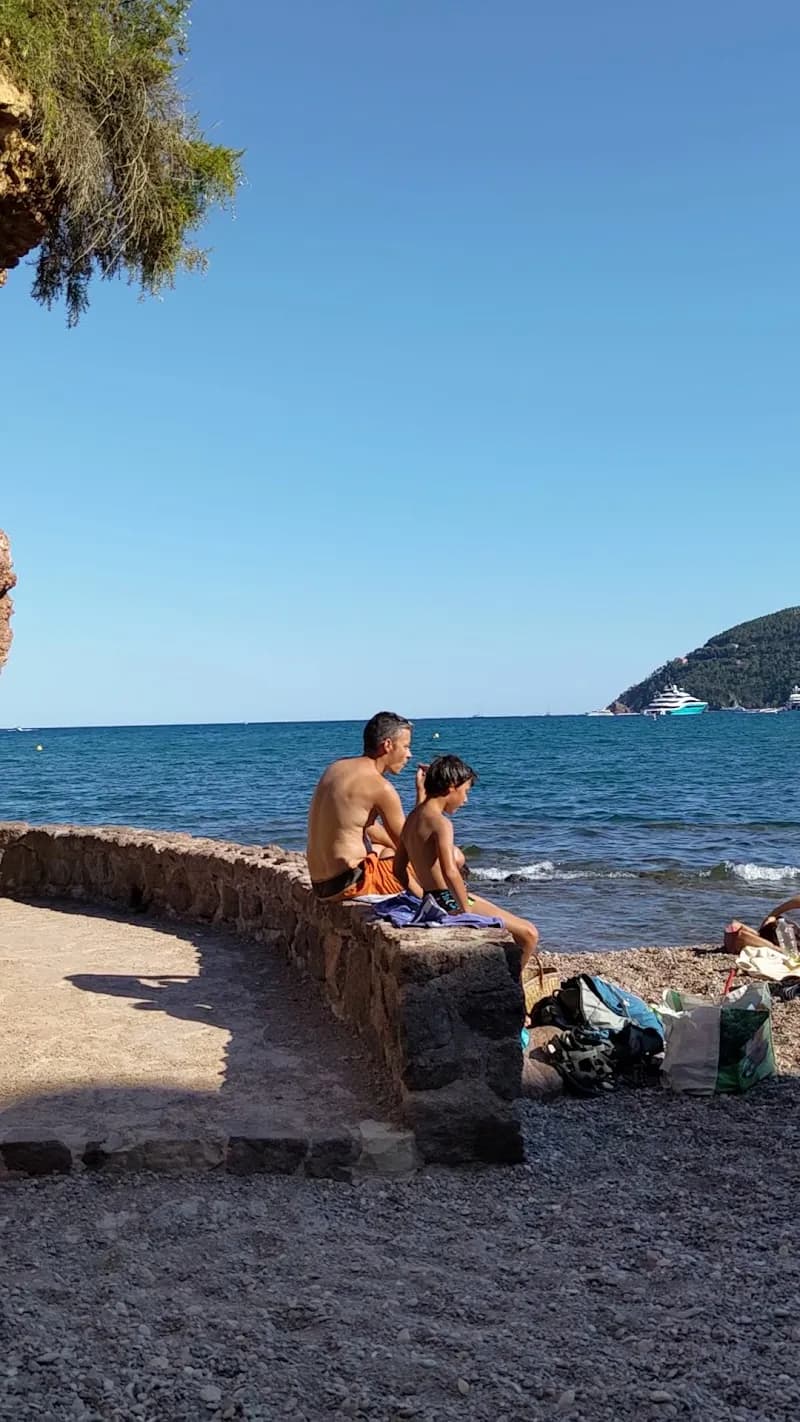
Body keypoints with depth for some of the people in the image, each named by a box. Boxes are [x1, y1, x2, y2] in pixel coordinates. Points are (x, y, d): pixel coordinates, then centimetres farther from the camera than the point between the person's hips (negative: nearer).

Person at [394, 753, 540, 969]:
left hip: (434, 899, 10)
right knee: (528, 935, -6)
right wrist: (466, 909, -22)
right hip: (451, 902, -10)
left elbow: (399, 869, 16)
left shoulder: (412, 819, 9)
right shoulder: (441, 823, -19)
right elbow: (450, 872, -32)